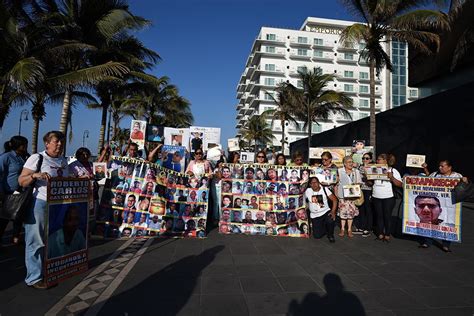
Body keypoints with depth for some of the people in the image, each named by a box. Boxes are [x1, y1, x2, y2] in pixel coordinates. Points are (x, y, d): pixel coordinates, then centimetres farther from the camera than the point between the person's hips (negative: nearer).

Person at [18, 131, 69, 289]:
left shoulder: (64, 161, 15)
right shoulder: (37, 158, -3)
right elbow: (21, 181, -6)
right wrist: (35, 175, -24)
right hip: (39, 203, -6)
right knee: (36, 241, 1)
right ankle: (34, 277, 11)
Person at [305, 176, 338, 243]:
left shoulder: (324, 189, -7)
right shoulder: (307, 191, -5)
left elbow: (334, 200, -7)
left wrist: (333, 211, -18)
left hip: (326, 212, -1)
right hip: (314, 216, 1)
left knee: (330, 220, -35)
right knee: (317, 236, -7)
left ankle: (330, 235, -2)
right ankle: (324, 228, 29)